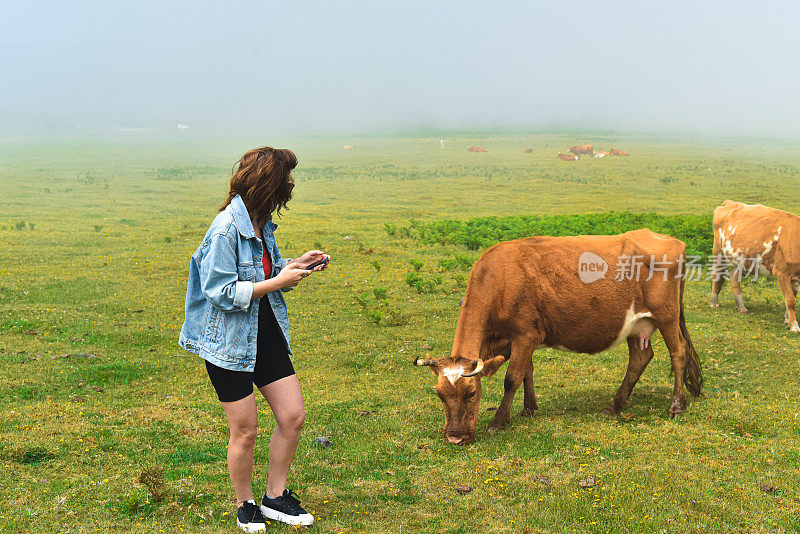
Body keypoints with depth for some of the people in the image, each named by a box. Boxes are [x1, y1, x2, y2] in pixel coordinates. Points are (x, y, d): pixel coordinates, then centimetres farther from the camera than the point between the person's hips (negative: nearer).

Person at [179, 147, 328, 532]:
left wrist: (295, 266, 0)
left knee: (293, 416, 6)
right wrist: (279, 281, -21)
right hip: (229, 343, -8)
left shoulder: (263, 223, 5)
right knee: (245, 432, 4)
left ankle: (276, 497, 25)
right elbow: (223, 293, -22)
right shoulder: (226, 229, -21)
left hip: (266, 334, 8)